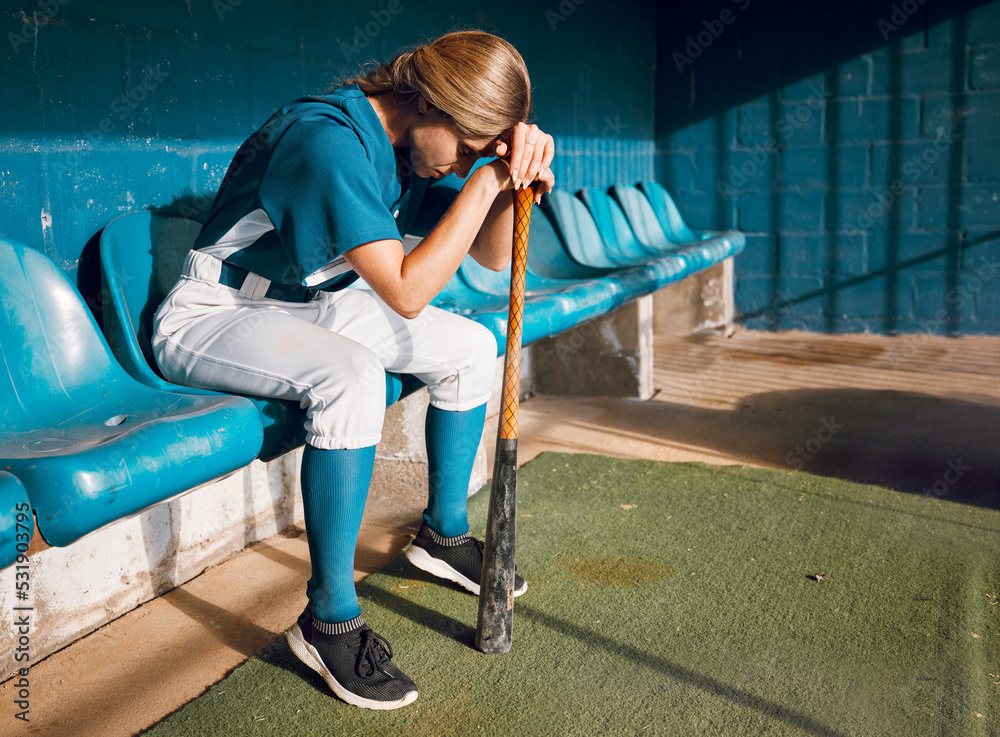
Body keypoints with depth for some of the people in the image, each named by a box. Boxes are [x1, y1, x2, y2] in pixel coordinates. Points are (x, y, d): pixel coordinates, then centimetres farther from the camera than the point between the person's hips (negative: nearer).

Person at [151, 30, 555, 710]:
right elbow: (407, 291, -36)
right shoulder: (330, 140, -31)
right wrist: (485, 177, -33)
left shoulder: (417, 144, -2)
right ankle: (329, 621, -24)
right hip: (211, 316, -9)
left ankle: (444, 533, 19)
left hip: (311, 306, 9)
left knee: (472, 347, 3)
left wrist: (511, 174, -18)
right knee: (353, 375, -37)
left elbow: (492, 256, 0)